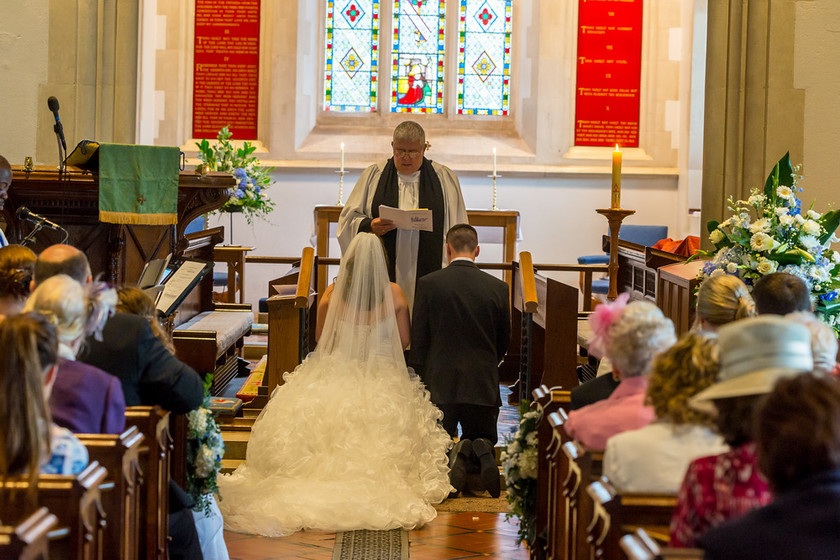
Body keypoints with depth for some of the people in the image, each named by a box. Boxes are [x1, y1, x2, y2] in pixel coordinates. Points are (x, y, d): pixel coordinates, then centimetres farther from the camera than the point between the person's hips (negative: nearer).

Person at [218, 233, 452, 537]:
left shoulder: (333, 295, -11)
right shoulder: (393, 294, -11)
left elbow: (322, 342, 4)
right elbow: (403, 341, 4)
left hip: (336, 374, 0)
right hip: (382, 382, 0)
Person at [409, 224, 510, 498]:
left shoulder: (428, 284, -5)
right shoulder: (497, 287, -1)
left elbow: (418, 341, -2)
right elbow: (504, 341, 9)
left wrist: (422, 380, 12)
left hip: (440, 384, -1)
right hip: (483, 383, 1)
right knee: (484, 437, 21)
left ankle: (457, 453, -22)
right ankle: (482, 451, -17)